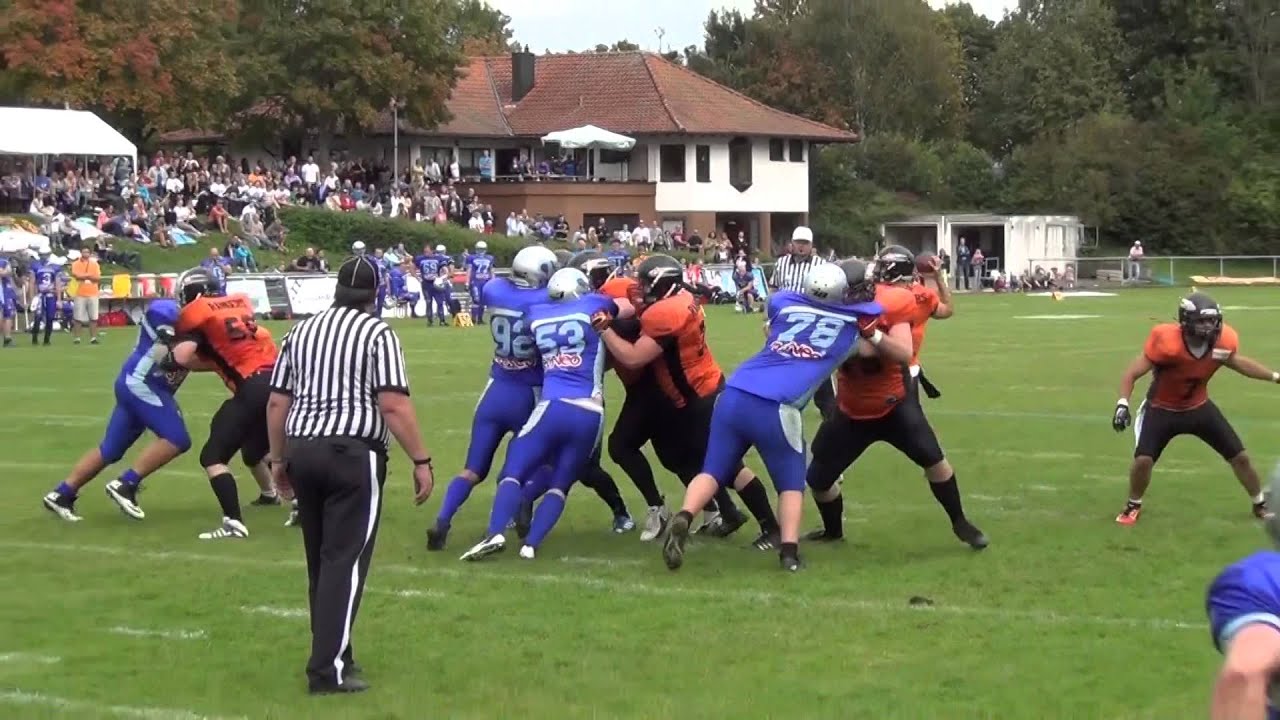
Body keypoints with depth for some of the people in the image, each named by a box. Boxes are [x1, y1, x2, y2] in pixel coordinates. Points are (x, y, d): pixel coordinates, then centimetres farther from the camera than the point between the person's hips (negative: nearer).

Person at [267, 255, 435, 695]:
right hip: (353, 454, -6)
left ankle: (332, 653, 23)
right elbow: (393, 405, -13)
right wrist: (421, 460, -8)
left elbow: (277, 402, 13)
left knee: (320, 559, 16)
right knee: (345, 561, -5)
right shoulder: (377, 334, -5)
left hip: (303, 451, 6)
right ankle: (328, 669, -10)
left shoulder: (301, 332, 13)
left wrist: (277, 459, 22)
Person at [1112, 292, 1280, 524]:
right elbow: (1133, 373, -25)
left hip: (1199, 408, 4)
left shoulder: (1222, 341, -19)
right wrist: (1122, 404, -38)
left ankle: (1261, 505, 28)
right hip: (1162, 409, -4)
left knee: (1240, 457, 5)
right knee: (1143, 460, -19)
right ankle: (1133, 506, 10)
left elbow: (1236, 361, 4)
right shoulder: (1167, 342, -33)